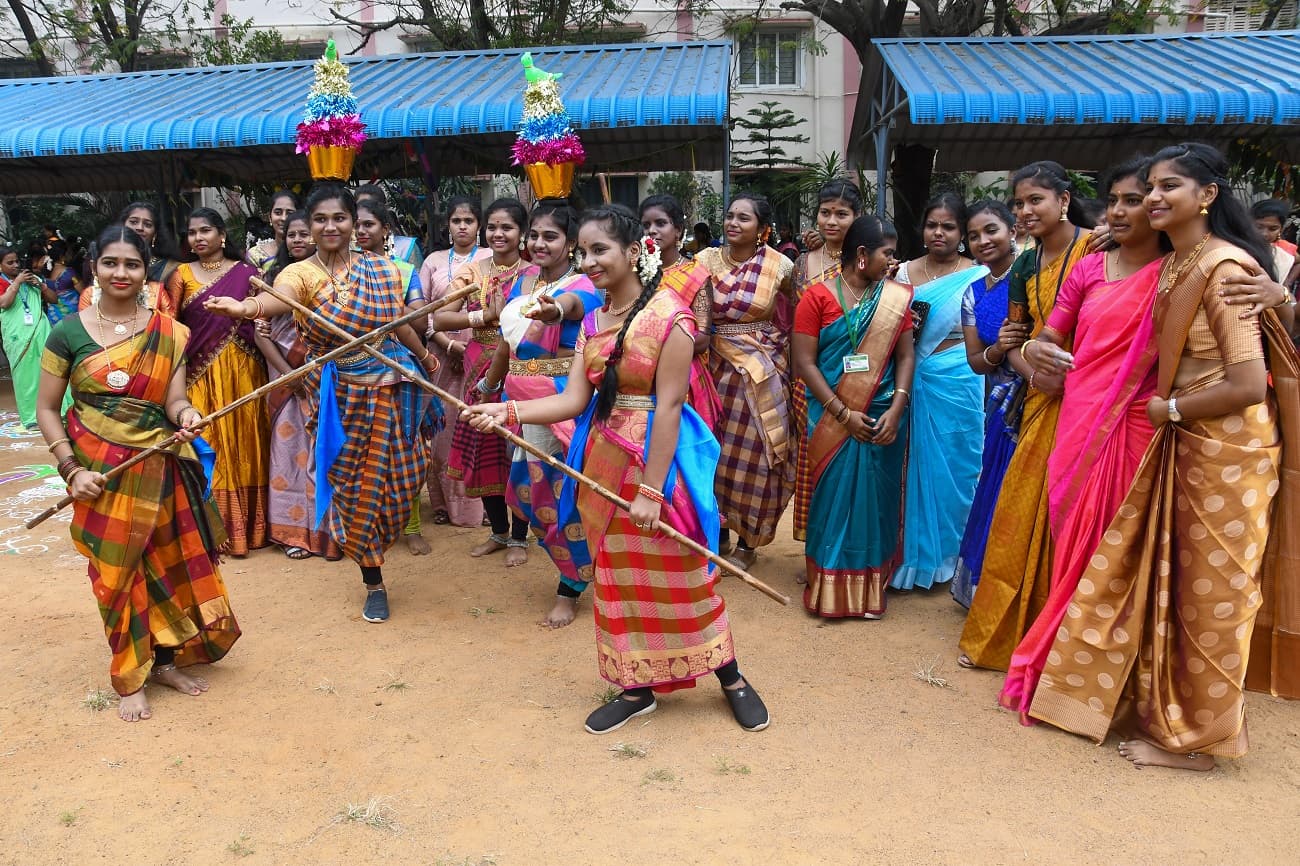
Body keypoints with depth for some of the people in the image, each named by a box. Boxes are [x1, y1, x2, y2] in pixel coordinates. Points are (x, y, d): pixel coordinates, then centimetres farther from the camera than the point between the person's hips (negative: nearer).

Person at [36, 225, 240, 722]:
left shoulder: (170, 334, 1)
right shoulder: (69, 332, -3)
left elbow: (172, 400, -5)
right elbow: (47, 410, 0)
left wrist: (186, 414, -28)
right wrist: (71, 470, -9)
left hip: (158, 470, 2)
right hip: (100, 473, -1)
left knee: (168, 564, 8)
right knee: (116, 573, 6)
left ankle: (165, 660, 28)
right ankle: (130, 679, 20)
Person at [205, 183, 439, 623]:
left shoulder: (381, 268, 1)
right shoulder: (301, 272, -7)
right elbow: (278, 298, -31)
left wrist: (424, 356, 28)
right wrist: (248, 307, -53)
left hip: (389, 387, 1)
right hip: (338, 395, -1)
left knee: (388, 480, 5)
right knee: (354, 486, 7)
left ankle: (369, 550, 35)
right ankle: (374, 582, 22)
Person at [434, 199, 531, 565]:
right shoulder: (472, 271, 6)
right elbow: (439, 318, -2)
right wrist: (487, 316, -12)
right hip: (481, 374, 3)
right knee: (484, 453, 7)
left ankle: (519, 537, 18)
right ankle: (498, 531, 27)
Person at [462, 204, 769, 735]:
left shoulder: (668, 315, -13)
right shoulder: (592, 322, 7)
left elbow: (669, 405, -17)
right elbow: (574, 399, -1)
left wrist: (652, 488, -19)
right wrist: (510, 411, -17)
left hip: (658, 459, -6)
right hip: (604, 464, 6)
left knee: (681, 574, 4)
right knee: (618, 576, 13)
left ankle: (731, 679, 26)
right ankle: (637, 688, 29)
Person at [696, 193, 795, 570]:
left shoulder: (780, 266, -3)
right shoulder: (706, 260, 1)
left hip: (765, 372, -2)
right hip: (717, 366, 2)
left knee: (754, 452, 4)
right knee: (716, 449, 8)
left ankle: (748, 540, 21)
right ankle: (718, 531, 27)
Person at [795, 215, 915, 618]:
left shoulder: (895, 297, 5)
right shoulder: (817, 296, -5)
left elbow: (906, 356, 3)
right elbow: (804, 362, -9)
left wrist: (896, 409, -11)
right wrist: (842, 413, -14)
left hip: (883, 417, 3)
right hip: (831, 417, -2)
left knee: (875, 501, 9)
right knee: (833, 497, 4)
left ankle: (870, 588, 23)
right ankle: (829, 589, 18)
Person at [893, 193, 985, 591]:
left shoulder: (978, 275, -1)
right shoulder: (904, 272, 6)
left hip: (960, 385, -2)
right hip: (914, 384, 2)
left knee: (955, 468, 7)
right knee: (917, 466, 7)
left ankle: (947, 554, 24)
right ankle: (916, 554, 22)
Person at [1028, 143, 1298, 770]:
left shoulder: (1225, 268, -18)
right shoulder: (1173, 266, 8)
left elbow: (1249, 385, -22)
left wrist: (1170, 410, -11)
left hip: (1226, 451, -8)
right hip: (1180, 444, 8)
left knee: (1207, 593, 5)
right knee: (1165, 582, 15)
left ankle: (1197, 737, 21)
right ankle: (1159, 708, 30)